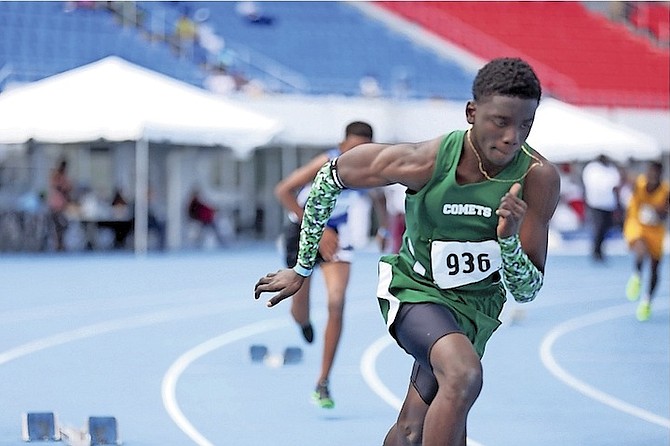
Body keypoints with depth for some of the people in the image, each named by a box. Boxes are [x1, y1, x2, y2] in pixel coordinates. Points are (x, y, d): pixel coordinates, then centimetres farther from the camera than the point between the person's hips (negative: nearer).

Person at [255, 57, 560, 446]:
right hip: (416, 291, -3)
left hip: (478, 306, 3)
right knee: (464, 375, -34)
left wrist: (509, 238, -38)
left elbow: (527, 291, -16)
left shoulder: (539, 179, -22)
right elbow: (330, 177, -8)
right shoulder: (424, 162, -27)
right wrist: (303, 268, 2)